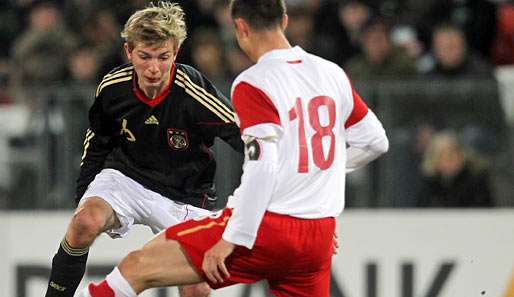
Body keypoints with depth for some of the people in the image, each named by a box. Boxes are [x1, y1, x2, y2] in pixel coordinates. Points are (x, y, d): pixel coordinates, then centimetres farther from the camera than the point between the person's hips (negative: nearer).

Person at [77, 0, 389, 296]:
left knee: (137, 266, -1)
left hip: (266, 229, -6)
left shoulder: (253, 85, -11)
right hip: (319, 237, 6)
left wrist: (232, 240, -17)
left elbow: (261, 169, -20)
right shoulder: (333, 74, 8)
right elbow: (376, 142, 17)